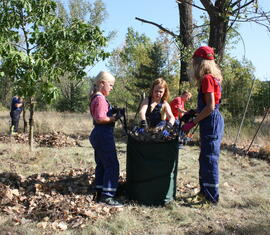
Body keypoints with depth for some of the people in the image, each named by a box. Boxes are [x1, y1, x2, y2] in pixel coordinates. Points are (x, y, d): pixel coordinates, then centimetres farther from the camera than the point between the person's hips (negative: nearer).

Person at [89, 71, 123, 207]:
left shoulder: (95, 97, 16)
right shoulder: (100, 98, -16)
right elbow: (100, 118, -25)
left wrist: (112, 115, 9)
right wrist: (113, 118, -12)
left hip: (98, 135, 11)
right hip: (104, 135, -11)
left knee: (101, 165, 15)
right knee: (112, 165, -6)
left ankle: (100, 194, 22)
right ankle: (107, 196, -4)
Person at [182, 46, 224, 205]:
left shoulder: (207, 78, -14)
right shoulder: (213, 77, 15)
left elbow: (210, 106, -20)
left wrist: (193, 123, -16)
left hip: (211, 122, -10)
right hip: (212, 121, 10)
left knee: (209, 159, -2)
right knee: (205, 159, 17)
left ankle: (211, 197, 7)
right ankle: (205, 192, 28)